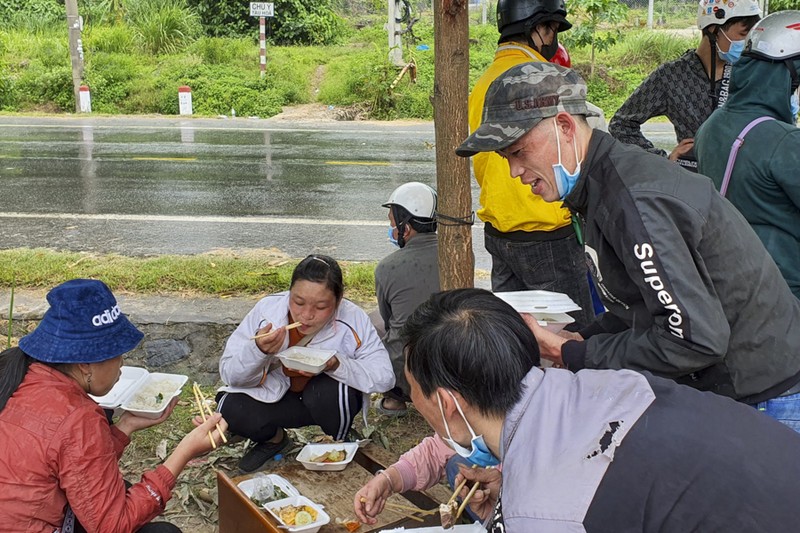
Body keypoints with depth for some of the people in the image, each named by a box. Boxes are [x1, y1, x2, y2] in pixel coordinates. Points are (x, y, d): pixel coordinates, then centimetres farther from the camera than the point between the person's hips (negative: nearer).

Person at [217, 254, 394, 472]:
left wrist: (338, 365, -40)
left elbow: (385, 378, -23)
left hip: (329, 400, -1)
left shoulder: (353, 320, -25)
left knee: (327, 392, -35)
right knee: (230, 409, -24)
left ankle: (340, 445, 0)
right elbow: (230, 375, -17)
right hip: (275, 396, 2)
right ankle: (273, 438, 11)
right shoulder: (266, 311, -22)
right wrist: (257, 351, -39)